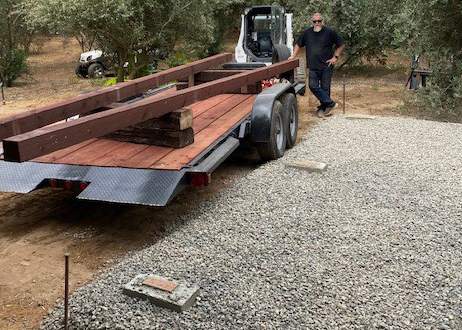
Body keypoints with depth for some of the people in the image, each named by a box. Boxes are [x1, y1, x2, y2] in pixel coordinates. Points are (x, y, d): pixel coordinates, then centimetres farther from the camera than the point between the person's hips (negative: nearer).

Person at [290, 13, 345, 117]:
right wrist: (293, 56, 9)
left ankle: (323, 108, 13)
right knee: (313, 86, -10)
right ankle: (330, 103, -2)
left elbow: (341, 45, 7)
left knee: (325, 88, 1)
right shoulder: (307, 33, 8)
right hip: (313, 67, 2)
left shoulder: (330, 32, 0)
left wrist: (335, 57, -1)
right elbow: (298, 45, 21)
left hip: (326, 66, -2)